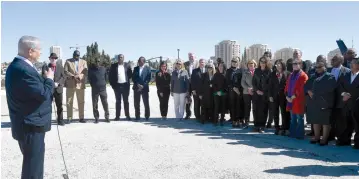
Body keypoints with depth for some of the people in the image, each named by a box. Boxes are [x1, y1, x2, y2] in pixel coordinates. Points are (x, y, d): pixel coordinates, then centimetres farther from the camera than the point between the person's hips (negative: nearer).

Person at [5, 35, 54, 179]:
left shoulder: (16, 65, 10)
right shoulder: (24, 70, -24)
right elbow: (43, 94, -25)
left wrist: (45, 79, 4)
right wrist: (49, 79, -10)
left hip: (26, 124, 11)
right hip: (31, 126, -11)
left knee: (32, 162, 23)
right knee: (33, 164, 1)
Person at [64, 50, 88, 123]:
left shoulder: (83, 62, 13)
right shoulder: (68, 61, 9)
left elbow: (85, 72, 2)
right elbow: (65, 71, -2)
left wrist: (79, 76, -16)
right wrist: (73, 76, -16)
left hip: (80, 84, 1)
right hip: (70, 84, -1)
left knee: (81, 102, 4)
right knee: (69, 102, 0)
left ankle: (81, 118, 11)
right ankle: (69, 118, 6)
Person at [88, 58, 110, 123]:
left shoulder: (104, 69, 4)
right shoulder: (91, 69, 2)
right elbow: (89, 79, 10)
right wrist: (93, 85, 9)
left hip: (103, 89, 0)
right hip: (94, 89, 0)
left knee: (105, 103, 0)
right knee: (95, 105, 3)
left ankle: (107, 117, 12)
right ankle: (96, 118, 11)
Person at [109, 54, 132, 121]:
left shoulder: (127, 65, 5)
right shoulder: (113, 66, 3)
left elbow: (130, 74, 8)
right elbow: (110, 76, 4)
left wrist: (128, 82, 0)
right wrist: (112, 84, -1)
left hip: (125, 85, 0)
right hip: (117, 85, 0)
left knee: (126, 101, 6)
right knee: (118, 101, 6)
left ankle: (127, 115, 11)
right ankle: (117, 116, 10)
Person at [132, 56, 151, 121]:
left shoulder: (147, 68, 4)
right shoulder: (135, 68, 12)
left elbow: (148, 78, -3)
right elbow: (133, 78, 7)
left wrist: (143, 85, -12)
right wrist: (137, 84, -8)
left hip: (144, 88, -3)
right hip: (136, 88, 3)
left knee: (146, 103, 0)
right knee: (136, 103, 3)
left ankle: (147, 116, 10)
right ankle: (137, 116, 11)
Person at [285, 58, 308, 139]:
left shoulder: (303, 76, -10)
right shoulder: (291, 75, 14)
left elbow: (302, 89, -16)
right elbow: (287, 86, 13)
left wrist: (294, 97, -16)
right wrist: (287, 96, 0)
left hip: (298, 101, -7)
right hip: (290, 100, 8)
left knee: (299, 119, 1)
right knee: (293, 119, 15)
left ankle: (299, 135, 8)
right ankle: (292, 133, 24)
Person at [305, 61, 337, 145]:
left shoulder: (329, 76, -2)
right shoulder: (313, 76, 16)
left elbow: (329, 88, -17)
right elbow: (306, 85, 11)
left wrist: (316, 92, -14)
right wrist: (309, 91, -10)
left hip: (324, 102, -6)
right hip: (313, 103, 6)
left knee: (325, 121, -1)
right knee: (315, 120, 10)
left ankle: (325, 139, 5)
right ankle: (317, 137, 19)